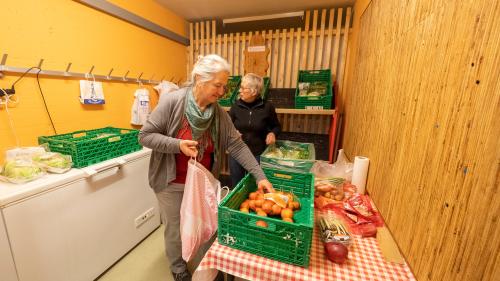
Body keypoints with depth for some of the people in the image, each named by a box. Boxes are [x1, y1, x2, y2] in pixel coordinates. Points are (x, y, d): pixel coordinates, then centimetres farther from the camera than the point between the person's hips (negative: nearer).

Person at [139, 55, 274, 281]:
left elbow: (237, 145, -10)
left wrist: (259, 175, -15)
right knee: (175, 229, 15)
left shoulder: (219, 113, -8)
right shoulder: (172, 102, -19)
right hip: (172, 182, -3)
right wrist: (177, 144, -28)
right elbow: (145, 136, -13)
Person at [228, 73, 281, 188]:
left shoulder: (267, 107, -8)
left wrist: (272, 133, -14)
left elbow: (277, 126, 7)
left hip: (258, 154, -2)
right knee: (236, 185, 18)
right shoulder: (236, 105, -3)